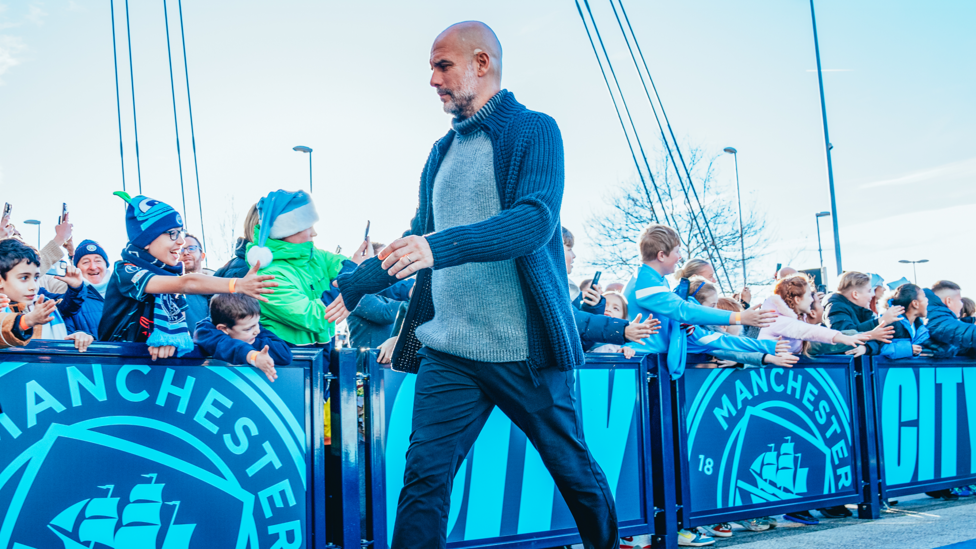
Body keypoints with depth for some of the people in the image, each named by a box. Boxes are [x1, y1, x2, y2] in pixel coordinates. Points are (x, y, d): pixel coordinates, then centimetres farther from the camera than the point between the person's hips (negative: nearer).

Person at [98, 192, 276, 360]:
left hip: (159, 358, 4)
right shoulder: (126, 272, -14)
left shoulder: (169, 272, 8)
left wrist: (171, 339, -25)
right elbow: (186, 284, -29)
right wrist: (236, 285, -41)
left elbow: (177, 319, 0)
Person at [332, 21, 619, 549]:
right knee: (423, 478, -4)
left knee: (573, 468, 10)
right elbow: (418, 239, 25)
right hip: (448, 350, 5)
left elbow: (537, 219, -21)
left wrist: (443, 246, -33)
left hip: (526, 348, -5)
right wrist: (353, 285, 21)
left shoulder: (533, 131, -4)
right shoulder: (443, 150, 16)